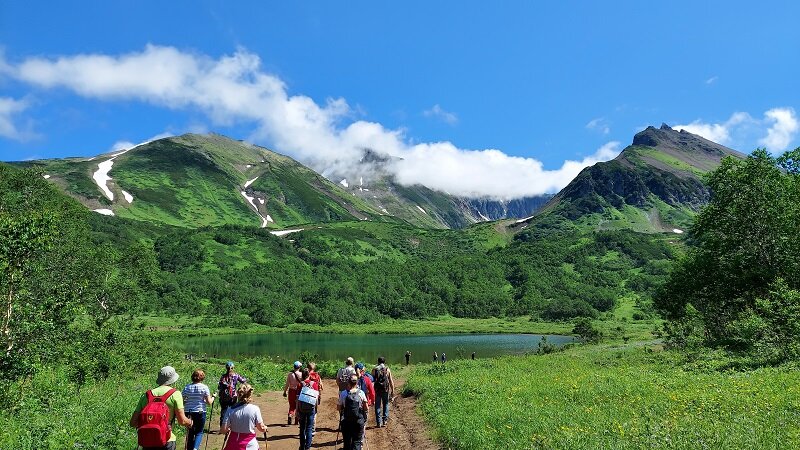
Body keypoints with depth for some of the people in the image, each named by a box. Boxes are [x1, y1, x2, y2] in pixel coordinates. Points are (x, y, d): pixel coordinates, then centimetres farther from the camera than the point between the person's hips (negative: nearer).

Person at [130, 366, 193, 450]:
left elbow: (133, 423, 7)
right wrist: (190, 422, 14)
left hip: (147, 443, 4)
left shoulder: (146, 395, 8)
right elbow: (182, 421, -8)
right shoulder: (175, 394, -3)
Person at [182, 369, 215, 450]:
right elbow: (209, 402, -8)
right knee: (199, 432, 9)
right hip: (200, 412, -3)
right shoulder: (204, 387, -8)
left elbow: (181, 401, 3)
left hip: (189, 413, 3)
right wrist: (213, 396, 10)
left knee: (190, 432, 15)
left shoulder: (187, 387, 0)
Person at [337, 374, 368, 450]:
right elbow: (366, 408, -3)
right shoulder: (361, 393, -8)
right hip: (359, 421, 0)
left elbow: (338, 408, -4)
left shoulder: (343, 394, -9)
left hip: (346, 422, 0)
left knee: (347, 442, 16)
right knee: (357, 442, 8)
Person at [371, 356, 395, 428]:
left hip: (377, 390, 0)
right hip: (386, 390, 0)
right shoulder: (387, 369, 0)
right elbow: (391, 381, 0)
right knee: (386, 404, 16)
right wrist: (392, 390, 5)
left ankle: (379, 422, 6)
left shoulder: (374, 369, 1)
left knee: (377, 406, 8)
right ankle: (385, 420, 9)